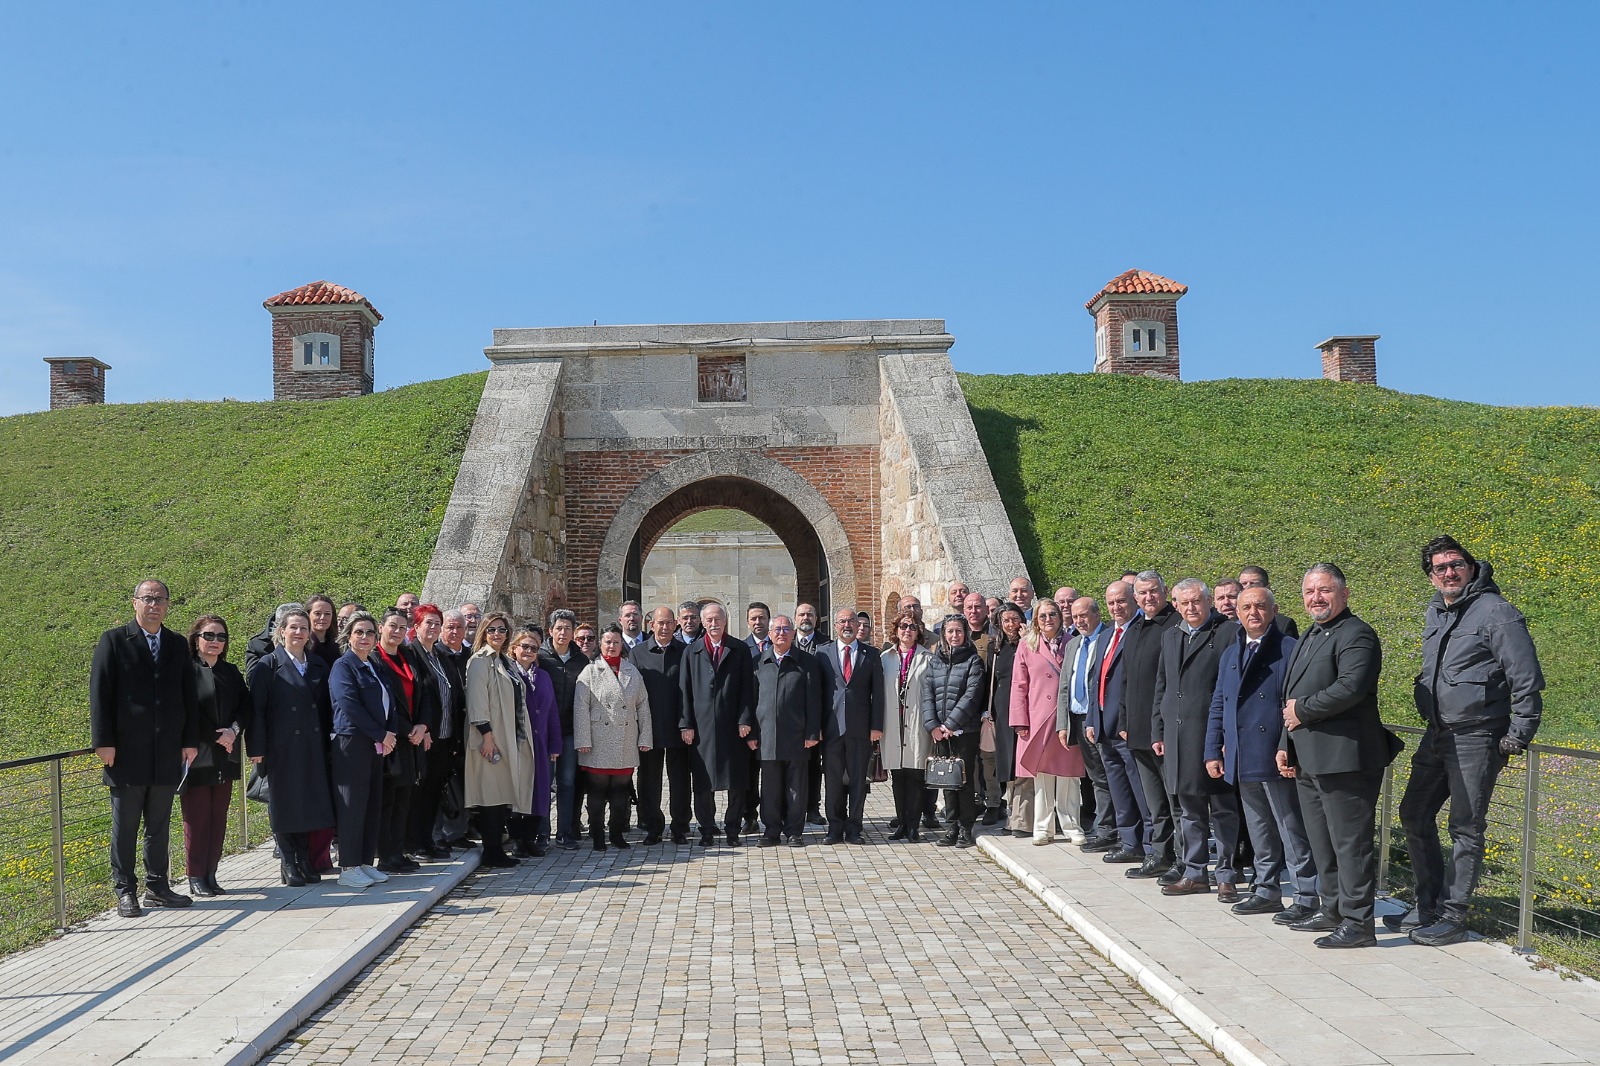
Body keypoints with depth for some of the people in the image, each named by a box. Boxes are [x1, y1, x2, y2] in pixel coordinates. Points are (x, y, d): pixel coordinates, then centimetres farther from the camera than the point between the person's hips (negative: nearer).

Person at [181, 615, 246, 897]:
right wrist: (215, 737, -12)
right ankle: (196, 877, 8)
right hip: (196, 756, -6)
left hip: (225, 757, 6)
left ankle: (210, 875, 16)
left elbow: (246, 704, 8)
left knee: (218, 819, 9)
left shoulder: (231, 672, 12)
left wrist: (234, 730, -9)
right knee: (196, 819, 0)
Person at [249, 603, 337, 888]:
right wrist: (257, 748, -13)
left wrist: (326, 742, 8)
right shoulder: (267, 666, -2)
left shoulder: (317, 667, 12)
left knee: (309, 804, 7)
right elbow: (257, 708, -7)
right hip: (282, 747, -4)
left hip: (312, 748, 4)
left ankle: (305, 862, 17)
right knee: (285, 806, 2)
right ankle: (288, 865, 11)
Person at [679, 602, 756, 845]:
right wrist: (686, 724, -2)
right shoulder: (692, 652, 9)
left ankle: (733, 829, 13)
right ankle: (707, 829, 15)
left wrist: (745, 720, -6)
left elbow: (747, 687, 2)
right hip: (701, 726, 1)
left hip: (733, 725, -1)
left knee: (736, 781, 3)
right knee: (703, 782, 4)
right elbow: (685, 690, 6)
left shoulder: (740, 650, 6)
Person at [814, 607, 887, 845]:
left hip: (860, 727, 0)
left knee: (858, 780, 4)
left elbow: (878, 693, 5)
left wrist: (876, 726, -3)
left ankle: (854, 828, 12)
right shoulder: (823, 653, 7)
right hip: (831, 726, 0)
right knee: (833, 779, 4)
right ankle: (835, 828, 13)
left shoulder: (871, 654, 8)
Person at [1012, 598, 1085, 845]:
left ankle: (1072, 827, 12)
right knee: (1041, 777, 4)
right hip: (1038, 720, 0)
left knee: (1068, 776, 3)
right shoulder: (1027, 646, 7)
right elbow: (1019, 686, 5)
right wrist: (1020, 721, -2)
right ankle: (1043, 829, 13)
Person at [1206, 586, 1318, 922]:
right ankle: (1266, 891, 26)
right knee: (1260, 833, 16)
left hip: (1276, 758, -7)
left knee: (1292, 831, 0)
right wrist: (1213, 751, 12)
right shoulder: (1230, 653, 15)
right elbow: (1218, 705, 17)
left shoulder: (1289, 649, -7)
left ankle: (1306, 897, 8)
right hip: (1242, 761, 7)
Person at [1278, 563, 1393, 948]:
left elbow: (1351, 687, -27)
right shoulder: (1309, 638, 20)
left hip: (1344, 758, -10)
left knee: (1350, 842, -4)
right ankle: (1333, 910, 28)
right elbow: (1292, 696, 24)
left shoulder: (1356, 635, -11)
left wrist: (1303, 710, -16)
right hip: (1308, 760, 10)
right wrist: (1286, 744, 16)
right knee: (1322, 843, 17)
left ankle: (1358, 922, 2)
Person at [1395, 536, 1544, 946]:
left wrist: (1518, 736, -13)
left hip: (1477, 739, -8)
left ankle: (1452, 917, 9)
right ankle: (1428, 906, 23)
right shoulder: (1435, 613, 12)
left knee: (1465, 829, -1)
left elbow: (1526, 679, -13)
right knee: (1415, 814, 11)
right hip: (1437, 735, 8)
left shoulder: (1496, 613, -12)